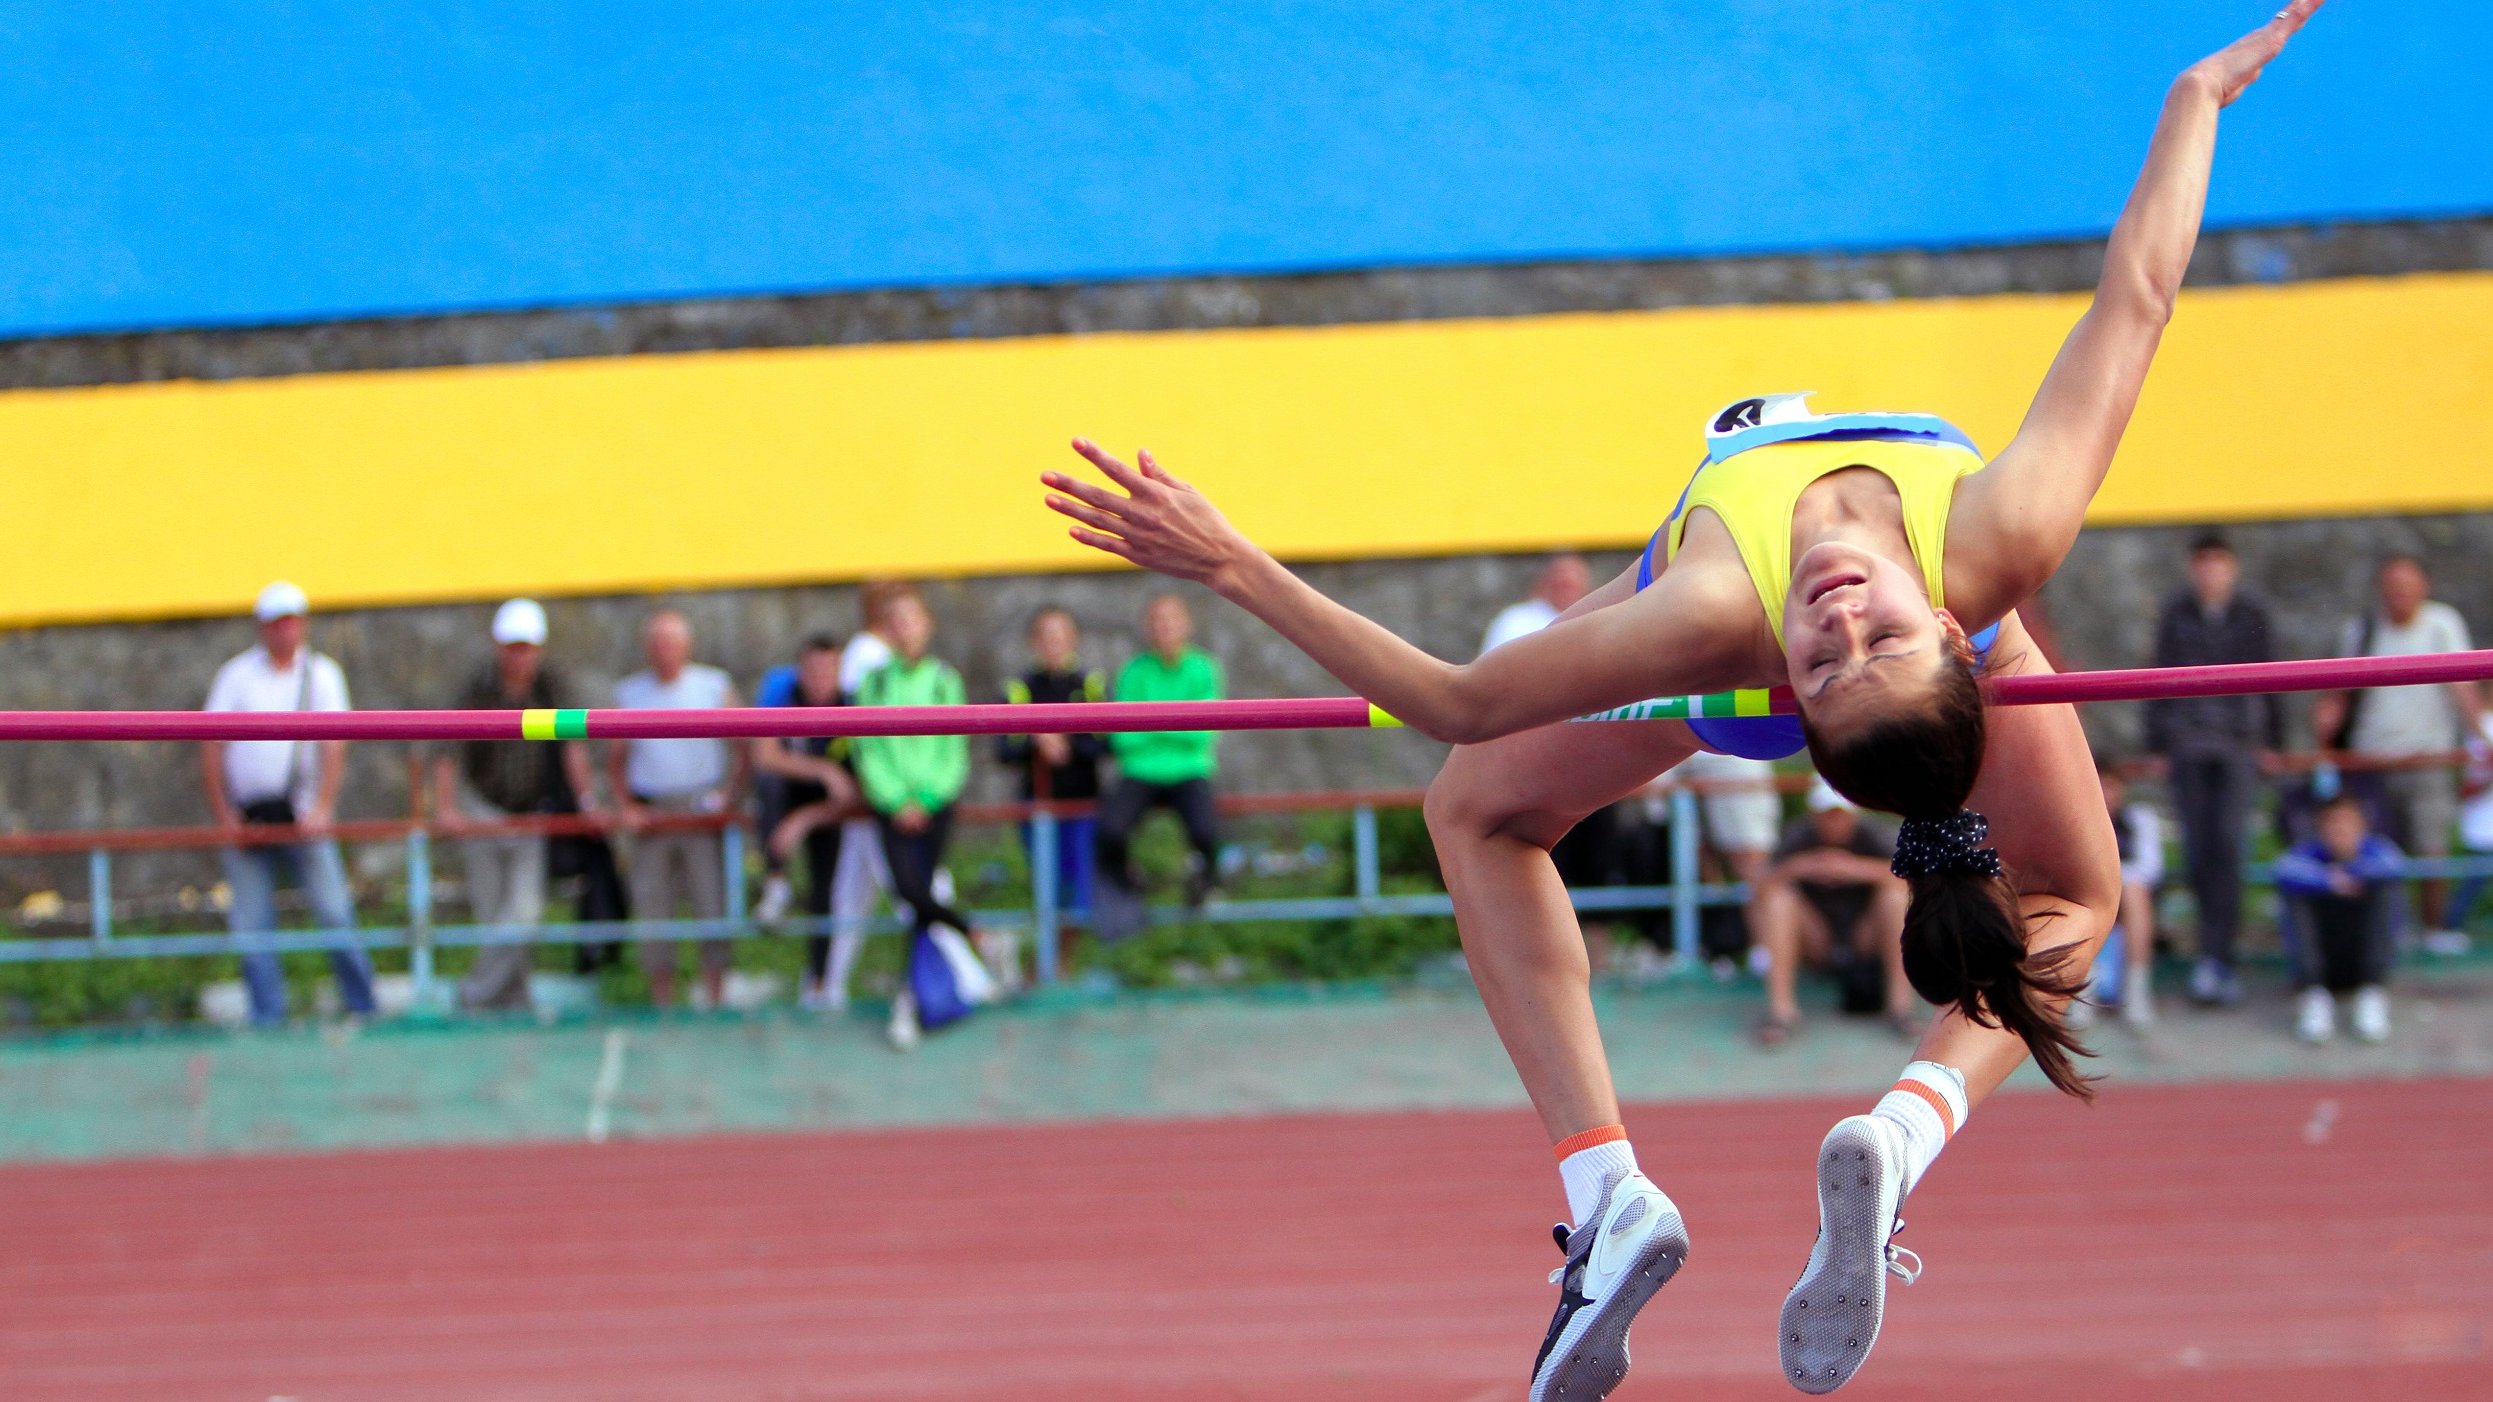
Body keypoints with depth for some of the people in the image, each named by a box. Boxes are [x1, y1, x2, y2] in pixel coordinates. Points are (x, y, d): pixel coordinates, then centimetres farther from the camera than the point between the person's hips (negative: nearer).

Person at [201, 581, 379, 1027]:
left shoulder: (321, 673, 6)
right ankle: (267, 1019, 4)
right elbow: (211, 749, 4)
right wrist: (224, 817, -2)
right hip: (247, 817, 1)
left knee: (334, 911, -8)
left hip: (302, 816, -1)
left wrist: (321, 808, -16)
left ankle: (363, 1007, -1)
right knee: (250, 924, -2)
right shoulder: (237, 675, 6)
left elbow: (334, 746, -4)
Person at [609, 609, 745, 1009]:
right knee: (651, 905, 1)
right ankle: (662, 1003, 9)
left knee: (712, 900, -6)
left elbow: (741, 749, 6)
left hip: (701, 811, -2)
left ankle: (716, 1000, -1)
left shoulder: (715, 687, 4)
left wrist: (728, 795, -6)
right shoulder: (629, 694, 8)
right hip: (649, 816, 2)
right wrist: (624, 807, 1)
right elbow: (616, 758, 14)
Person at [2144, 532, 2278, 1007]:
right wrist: (2159, 744, 8)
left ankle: (2216, 954, -17)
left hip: (2239, 744, -1)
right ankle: (2219, 958, 13)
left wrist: (2271, 741, 13)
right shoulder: (2176, 615, 7)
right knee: (2197, 850, 1)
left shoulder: (2251, 615, 6)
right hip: (2188, 744, 1)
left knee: (2226, 846, -13)